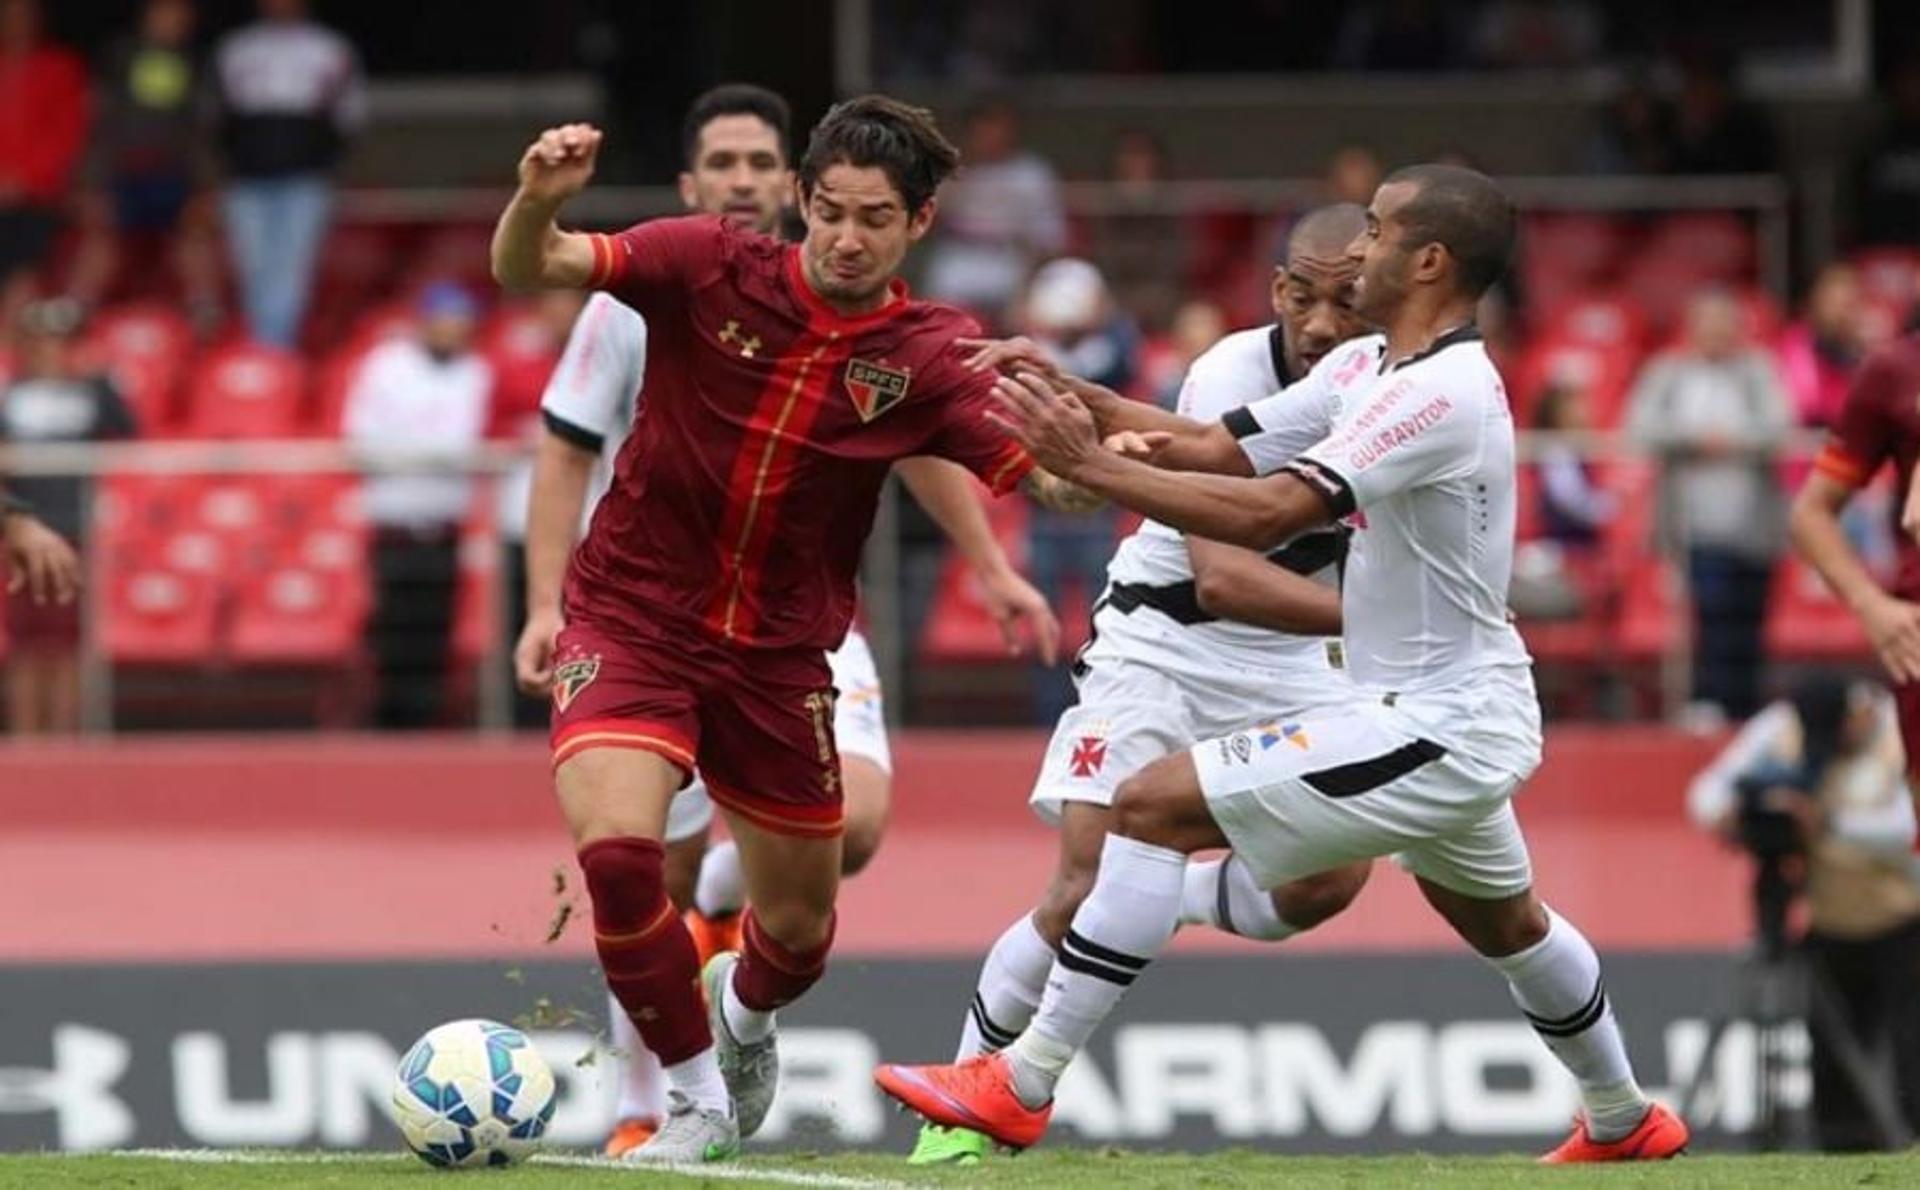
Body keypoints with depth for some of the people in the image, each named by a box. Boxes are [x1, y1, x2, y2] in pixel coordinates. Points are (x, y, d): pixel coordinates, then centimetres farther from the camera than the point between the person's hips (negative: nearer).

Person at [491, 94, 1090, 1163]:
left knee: (798, 927, 12)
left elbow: (1051, 483, -14)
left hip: (780, 653, 2)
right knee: (616, 843, -26)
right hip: (633, 619, -2)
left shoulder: (928, 357, -7)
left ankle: (744, 1011, 52)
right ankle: (699, 1099, -3)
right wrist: (539, 199, -39)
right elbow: (528, 268, -16)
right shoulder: (712, 268, -11)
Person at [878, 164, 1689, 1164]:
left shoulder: (1438, 395, -24)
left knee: (1154, 807, -15)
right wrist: (1083, 403, -10)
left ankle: (1022, 1088, -13)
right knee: (1502, 921, 33)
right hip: (1473, 716, 11)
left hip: (1434, 730, -11)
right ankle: (1623, 1122, 53)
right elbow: (1225, 447, 5)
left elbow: (1266, 515, -31)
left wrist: (1088, 466, -30)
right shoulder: (1369, 368, 6)